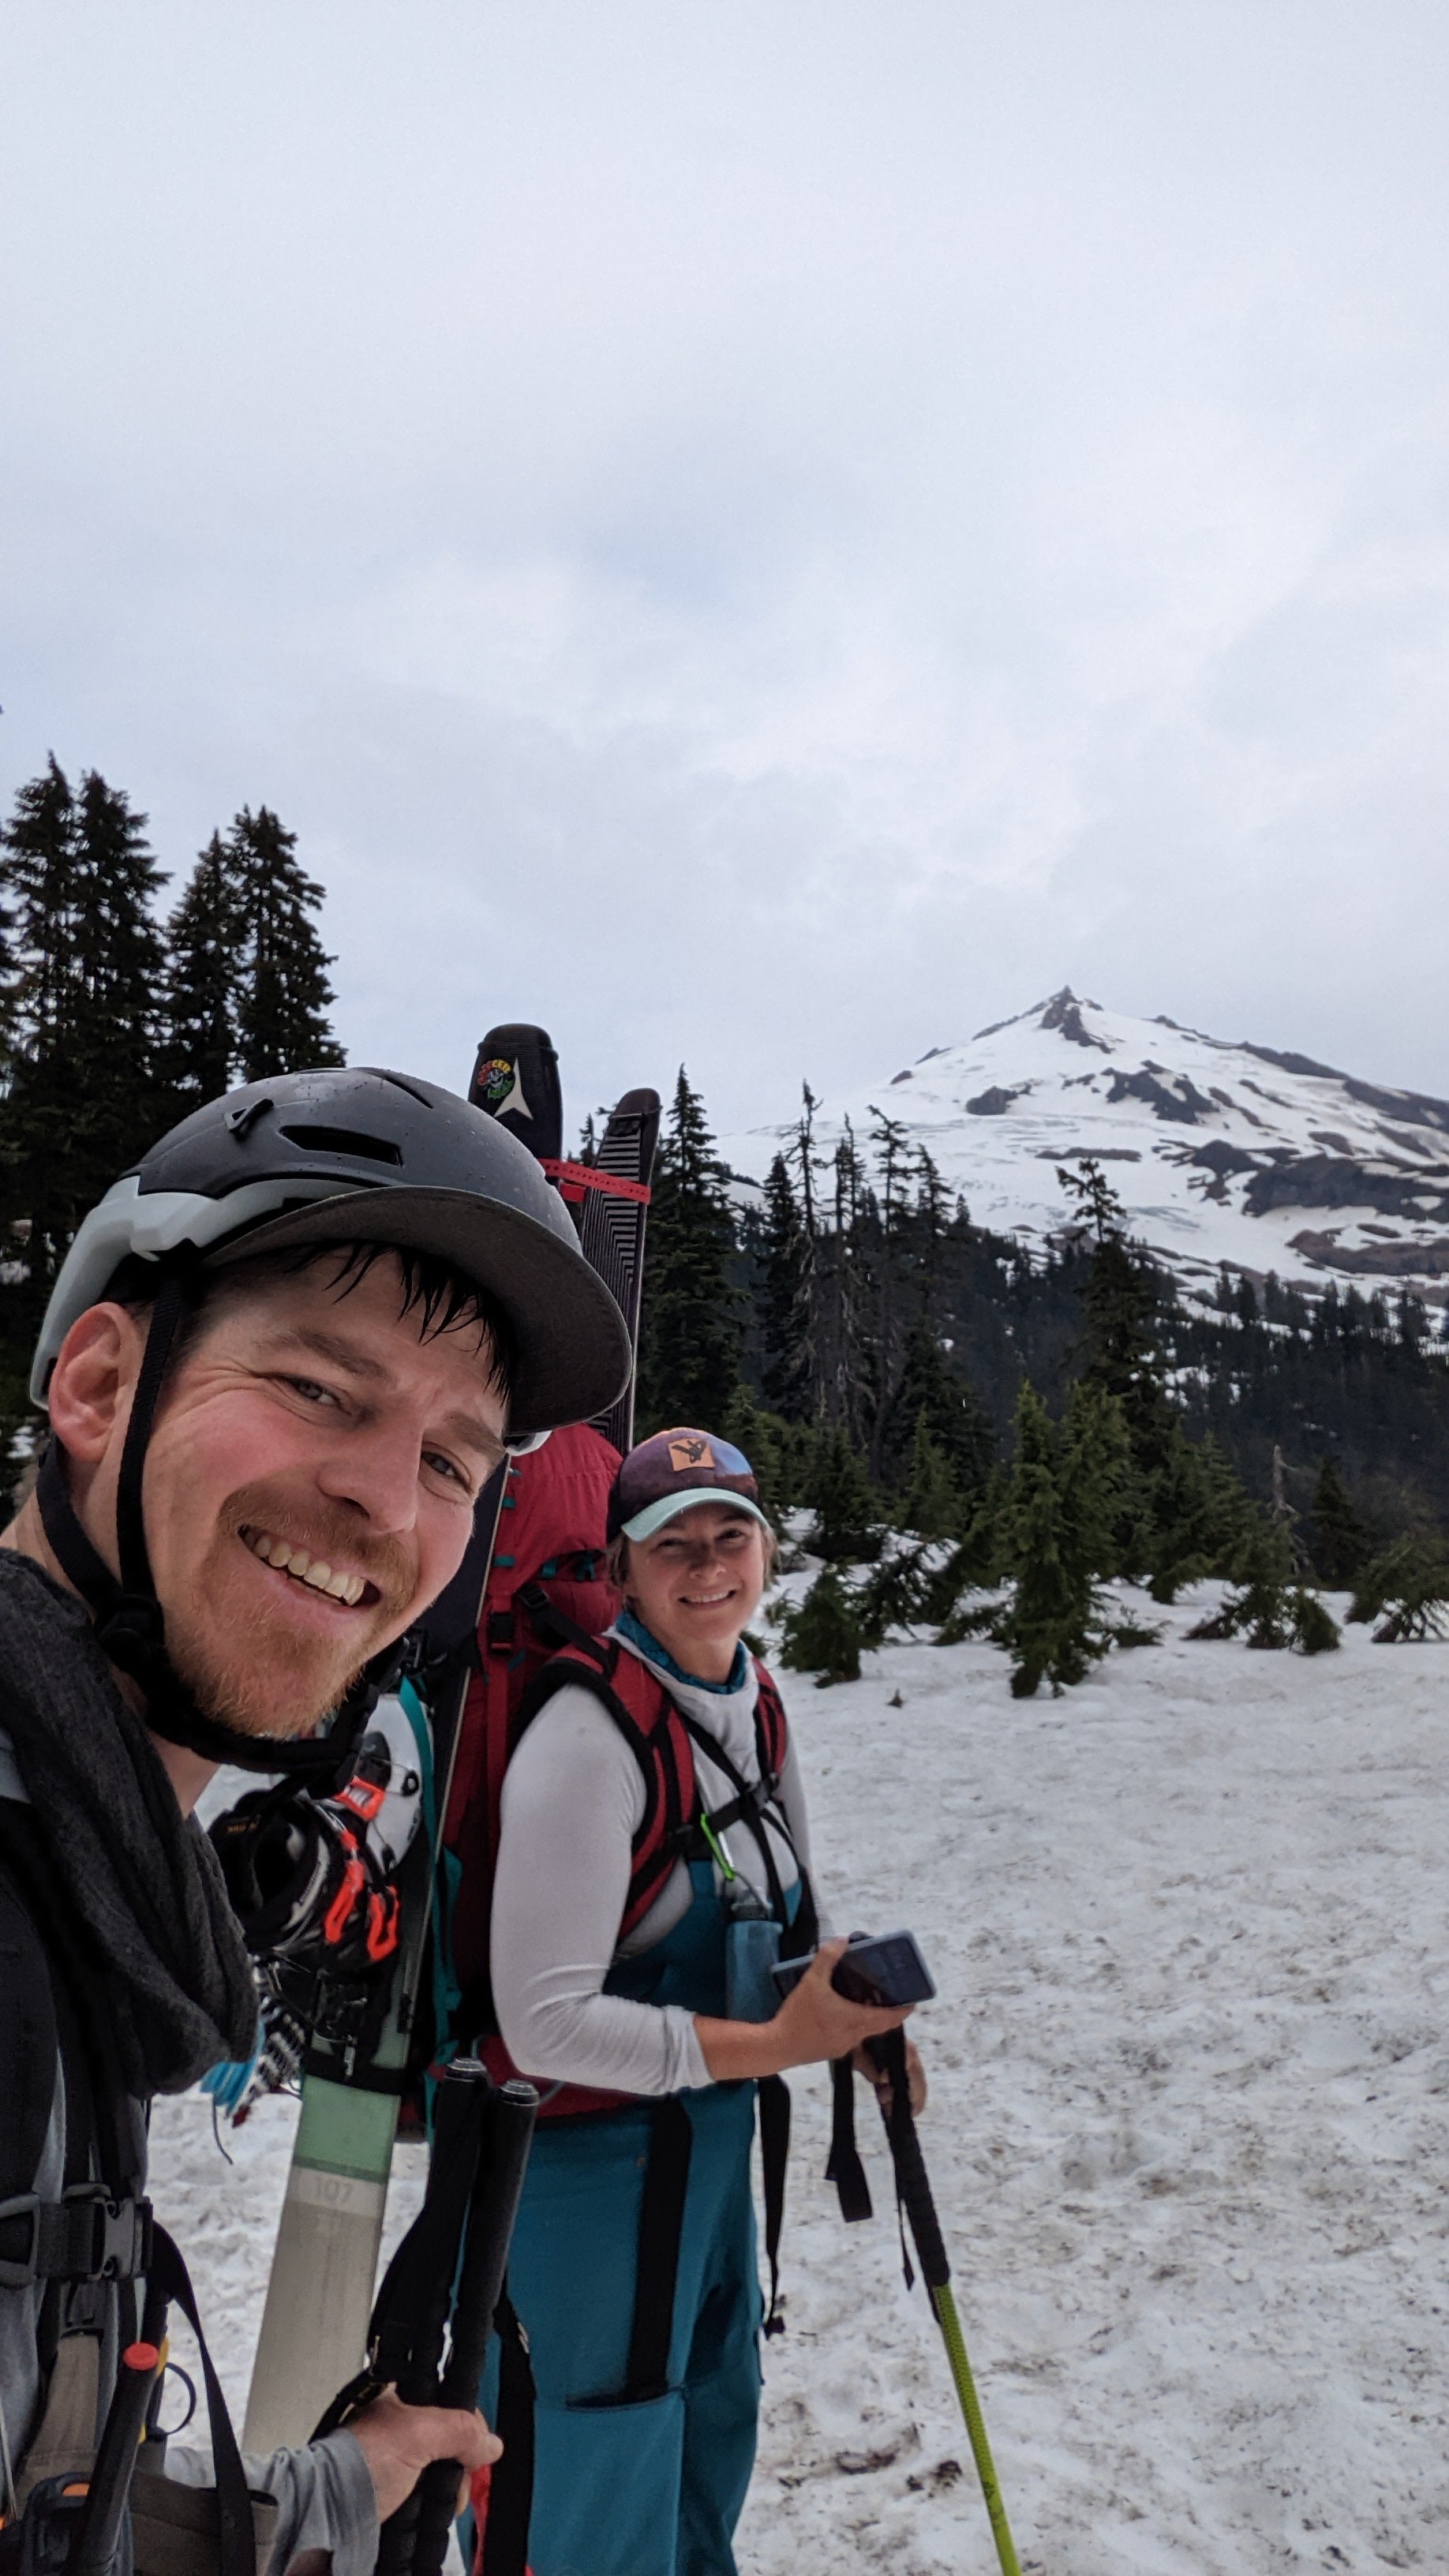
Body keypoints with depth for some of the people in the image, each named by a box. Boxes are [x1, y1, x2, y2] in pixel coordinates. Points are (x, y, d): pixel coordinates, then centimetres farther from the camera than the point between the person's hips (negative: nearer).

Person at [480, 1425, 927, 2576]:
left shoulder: (754, 1697, -1)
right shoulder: (591, 1731, -27)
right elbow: (546, 2023, -27)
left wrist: (858, 2021, -2)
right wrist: (774, 2042, -24)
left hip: (720, 2134, 8)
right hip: (592, 2158, -8)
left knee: (717, 2423, 28)